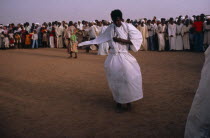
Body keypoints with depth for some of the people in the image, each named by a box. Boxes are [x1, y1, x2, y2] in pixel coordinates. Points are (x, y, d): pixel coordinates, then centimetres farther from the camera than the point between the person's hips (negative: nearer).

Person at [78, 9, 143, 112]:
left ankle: (128, 101, 8)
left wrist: (122, 40, -14)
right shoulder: (110, 28, 7)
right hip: (113, 57, 2)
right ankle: (119, 103, 14)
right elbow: (100, 39, 14)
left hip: (124, 56, -2)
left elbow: (137, 38, -8)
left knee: (129, 77, -11)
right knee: (116, 80, 1)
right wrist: (86, 43, 11)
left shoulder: (128, 27, -3)